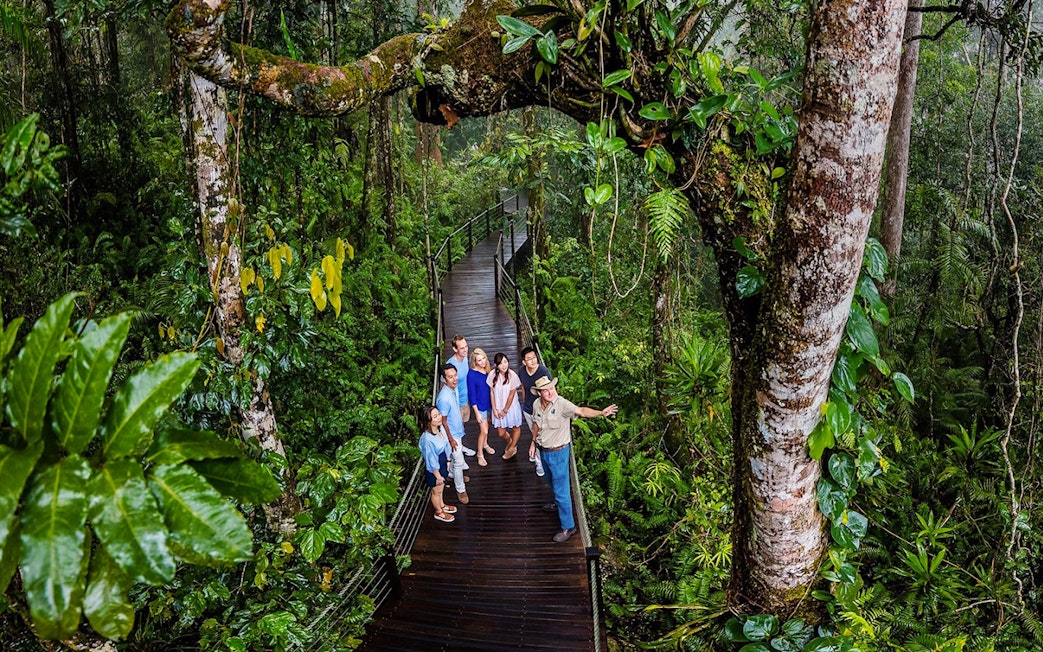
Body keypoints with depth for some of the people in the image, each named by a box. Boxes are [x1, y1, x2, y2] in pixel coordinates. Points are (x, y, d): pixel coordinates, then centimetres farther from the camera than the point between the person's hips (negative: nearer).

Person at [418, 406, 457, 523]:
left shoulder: (441, 428, -14)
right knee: (436, 491, 20)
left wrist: (448, 461, 13)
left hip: (443, 464, 7)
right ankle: (439, 512, 45)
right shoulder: (427, 438, -37)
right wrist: (438, 476, -17)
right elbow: (431, 460, -27)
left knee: (441, 487, 32)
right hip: (434, 469, -7)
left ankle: (442, 505, 57)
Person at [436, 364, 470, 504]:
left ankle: (455, 475, 51)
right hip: (452, 434, -8)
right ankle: (460, 489, 21)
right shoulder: (444, 398, -35)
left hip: (458, 431, 8)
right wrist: (451, 440, -17)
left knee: (457, 458, 28)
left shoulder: (454, 389, -7)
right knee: (459, 462, 4)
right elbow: (443, 422, -25)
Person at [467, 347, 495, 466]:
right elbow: (471, 395, -19)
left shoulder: (488, 369, -9)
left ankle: (485, 444, 48)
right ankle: (480, 454, 20)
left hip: (489, 403, 6)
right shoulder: (472, 374, -25)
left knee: (486, 426, 25)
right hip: (480, 406, -6)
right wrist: (477, 413, -17)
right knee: (484, 431, 1)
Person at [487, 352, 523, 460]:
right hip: (498, 408, 2)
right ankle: (510, 441, 45)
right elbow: (491, 392, -4)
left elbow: (511, 395, -15)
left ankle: (512, 448, 42)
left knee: (516, 428, 17)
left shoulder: (512, 375, -22)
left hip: (511, 407, -2)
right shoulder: (493, 375, -15)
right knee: (501, 433, 11)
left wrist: (505, 410, -9)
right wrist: (494, 409, -6)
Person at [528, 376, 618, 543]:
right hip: (544, 451, 7)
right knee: (552, 481, 30)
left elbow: (581, 411, -39)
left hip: (558, 452, -7)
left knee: (561, 490, 0)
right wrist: (533, 441, 19)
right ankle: (559, 503, 58)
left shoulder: (562, 404, -26)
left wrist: (601, 413, -54)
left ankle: (568, 527, 13)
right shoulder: (536, 405, -7)